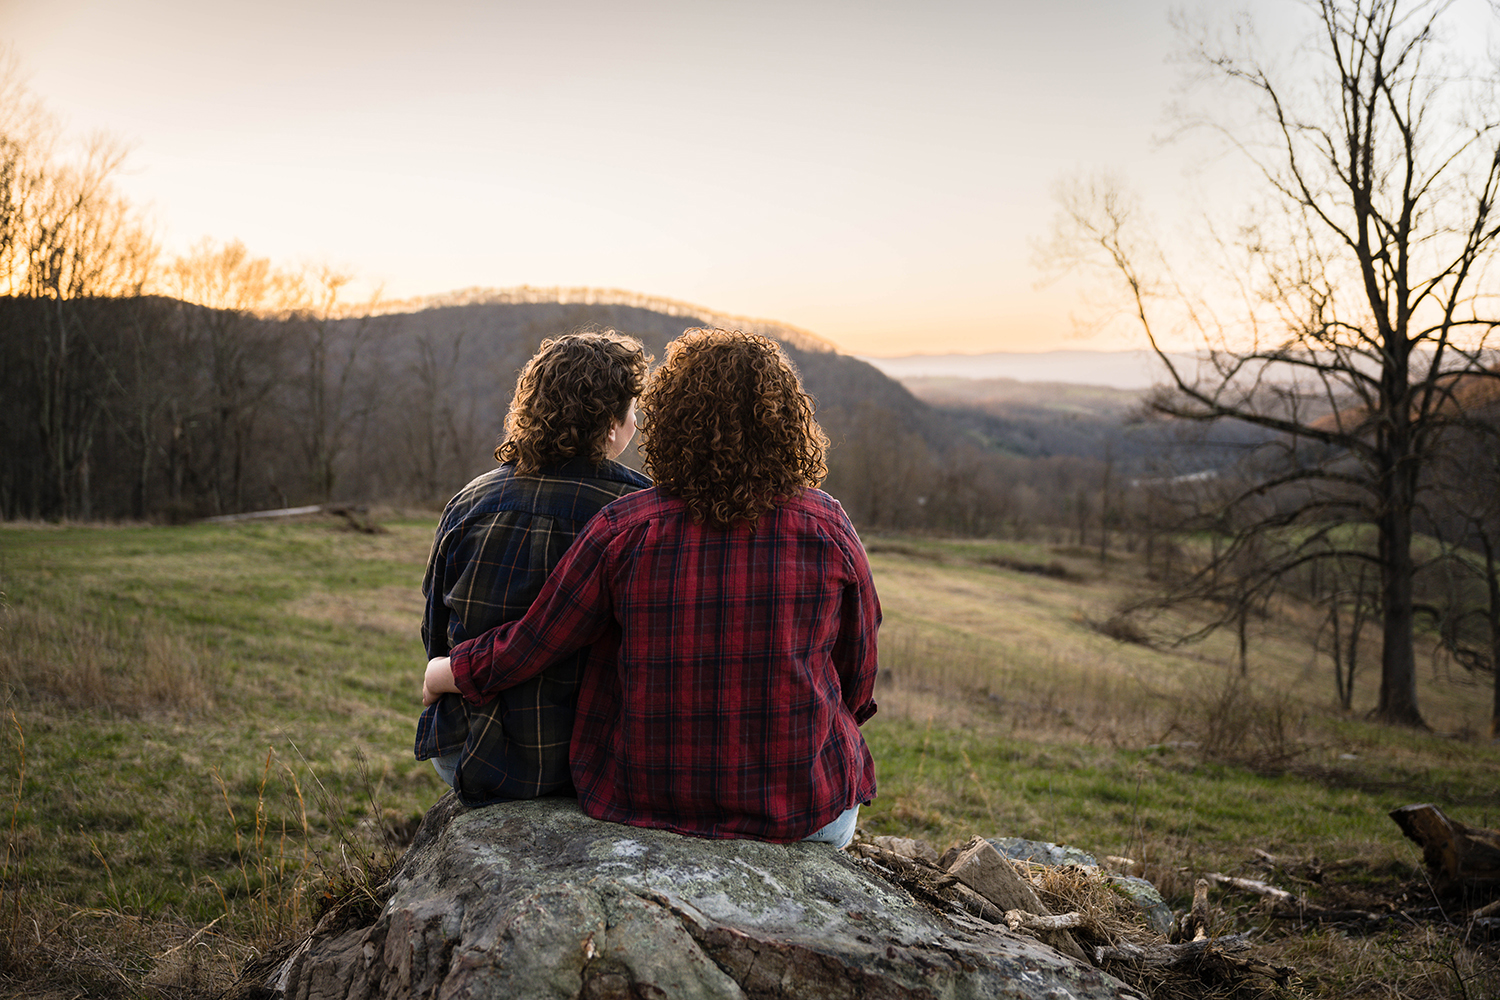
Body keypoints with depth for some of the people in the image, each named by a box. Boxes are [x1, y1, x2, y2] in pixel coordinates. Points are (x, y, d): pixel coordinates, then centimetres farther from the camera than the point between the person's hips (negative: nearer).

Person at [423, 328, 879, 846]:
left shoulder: (624, 529, -13)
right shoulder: (828, 528, -10)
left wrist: (441, 673, 16)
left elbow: (524, 650, -4)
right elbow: (858, 686, 0)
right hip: (802, 812, 0)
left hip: (646, 802, 1)